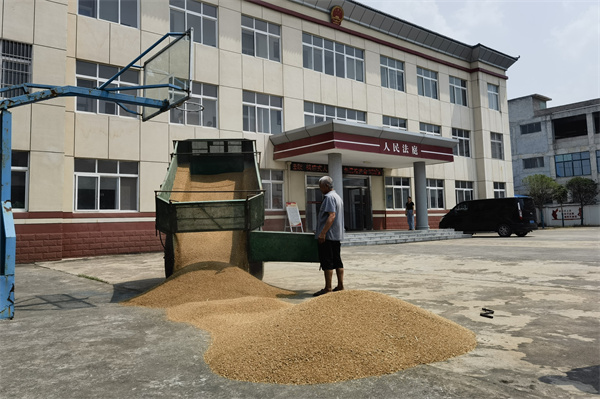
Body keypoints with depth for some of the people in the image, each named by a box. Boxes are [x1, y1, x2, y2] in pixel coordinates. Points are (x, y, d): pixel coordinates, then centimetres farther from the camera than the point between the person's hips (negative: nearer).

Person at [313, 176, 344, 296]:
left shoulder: (329, 197, -13)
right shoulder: (338, 197, 19)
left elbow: (331, 215, -23)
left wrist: (323, 233, -26)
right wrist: (319, 230, 27)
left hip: (328, 236, -10)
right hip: (337, 235, 10)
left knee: (327, 262, -6)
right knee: (337, 261, 11)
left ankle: (328, 288, -3)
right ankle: (340, 286, 14)